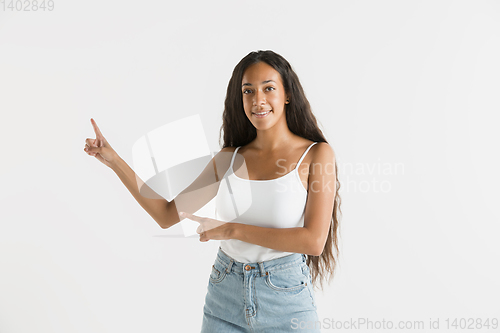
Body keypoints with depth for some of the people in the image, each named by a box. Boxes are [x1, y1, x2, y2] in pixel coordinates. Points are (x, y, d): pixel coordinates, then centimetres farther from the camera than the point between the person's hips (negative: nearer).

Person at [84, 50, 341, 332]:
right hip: (224, 300, 3)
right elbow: (167, 215, 4)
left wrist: (232, 230, -16)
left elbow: (314, 240, -17)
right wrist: (114, 160, 0)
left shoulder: (316, 154, -8)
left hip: (286, 301, -3)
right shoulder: (229, 160, 2)